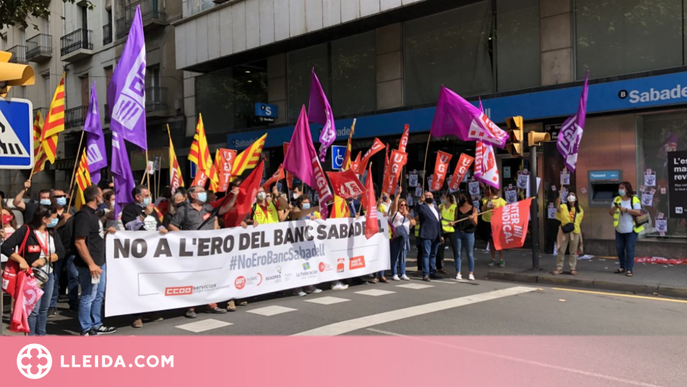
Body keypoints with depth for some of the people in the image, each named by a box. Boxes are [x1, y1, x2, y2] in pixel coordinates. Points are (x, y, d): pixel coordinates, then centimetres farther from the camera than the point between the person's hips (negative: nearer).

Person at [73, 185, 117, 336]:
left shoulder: (92, 213, 12)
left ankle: (96, 325, 30)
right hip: (90, 264, -10)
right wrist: (91, 264, -25)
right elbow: (79, 242, -23)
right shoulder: (83, 215, -18)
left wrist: (106, 232, 14)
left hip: (100, 262, 10)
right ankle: (86, 330, 10)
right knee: (88, 297, 0)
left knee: (98, 295, 18)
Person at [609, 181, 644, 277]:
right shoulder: (617, 199, 6)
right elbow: (611, 213, 3)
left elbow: (638, 212, -15)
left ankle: (629, 269, -1)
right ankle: (622, 267, 22)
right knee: (619, 248, 8)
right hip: (619, 229, 5)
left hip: (631, 229, -5)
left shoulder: (634, 199, -6)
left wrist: (625, 209, -21)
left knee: (629, 248, -5)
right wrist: (615, 207, -17)